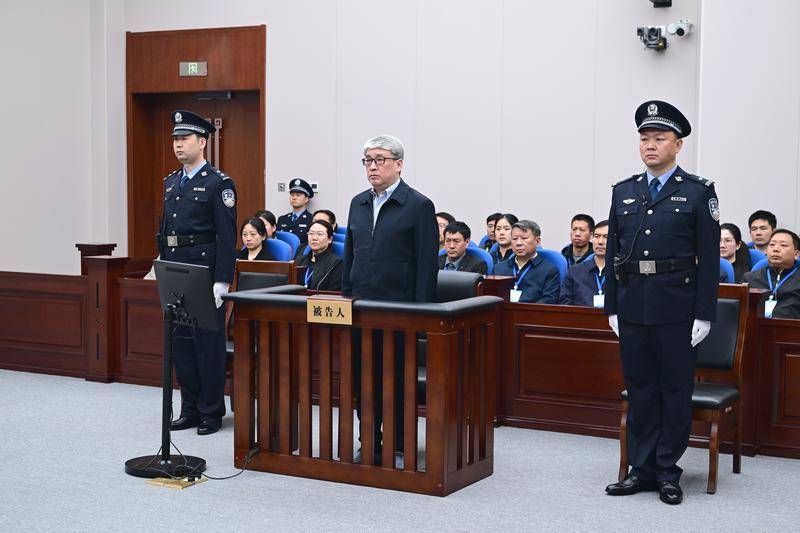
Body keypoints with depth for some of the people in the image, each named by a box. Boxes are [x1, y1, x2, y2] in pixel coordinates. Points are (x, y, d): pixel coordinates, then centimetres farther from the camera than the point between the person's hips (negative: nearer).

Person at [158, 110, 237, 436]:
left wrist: (222, 282, -17)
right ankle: (190, 409, 21)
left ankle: (211, 413, 9)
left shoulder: (218, 183, -8)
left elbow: (227, 236, -12)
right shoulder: (171, 182, 15)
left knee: (208, 344, -1)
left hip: (205, 271, -7)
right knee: (181, 342, 11)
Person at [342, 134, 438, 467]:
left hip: (398, 307, -6)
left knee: (398, 380, 2)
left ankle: (400, 448, 12)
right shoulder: (358, 203, 14)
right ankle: (370, 445, 19)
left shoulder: (419, 206, -5)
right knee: (362, 379, 8)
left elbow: (427, 264, -8)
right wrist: (346, 297, 13)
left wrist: (420, 311, -12)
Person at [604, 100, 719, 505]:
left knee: (675, 389, 4)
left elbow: (709, 258, -4)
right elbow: (614, 252, 11)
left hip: (677, 308, -4)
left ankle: (668, 471, 13)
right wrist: (612, 307, 7)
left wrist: (704, 315, -9)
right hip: (633, 306, 4)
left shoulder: (698, 192, -1)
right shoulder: (624, 192, 11)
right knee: (640, 388, 10)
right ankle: (642, 468, 19)